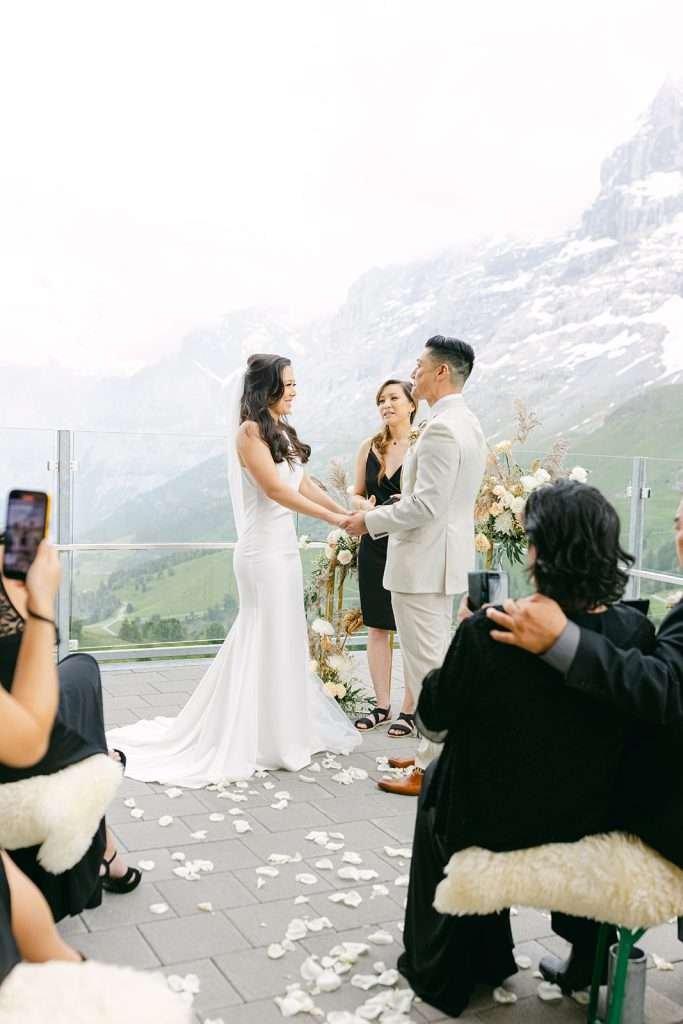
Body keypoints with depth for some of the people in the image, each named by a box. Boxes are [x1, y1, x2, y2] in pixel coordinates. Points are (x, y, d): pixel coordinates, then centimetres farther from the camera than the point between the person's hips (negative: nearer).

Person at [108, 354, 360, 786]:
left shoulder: (282, 431, 13)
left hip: (285, 546, 8)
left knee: (284, 636, 13)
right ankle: (267, 739, 11)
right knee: (268, 639, -1)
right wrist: (332, 518, -16)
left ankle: (287, 727, 25)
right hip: (264, 549, -8)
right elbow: (275, 489, -19)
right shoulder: (250, 431, -12)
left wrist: (347, 512, 5)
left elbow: (305, 484, 13)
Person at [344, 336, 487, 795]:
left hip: (424, 562, -11)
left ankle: (431, 772, 6)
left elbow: (427, 505, -24)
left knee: (427, 666, -3)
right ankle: (434, 752, 30)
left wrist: (370, 521, -12)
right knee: (435, 661, 18)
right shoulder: (469, 424, 13)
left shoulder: (441, 429, -20)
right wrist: (382, 514, 17)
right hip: (444, 559, 11)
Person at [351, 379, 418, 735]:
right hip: (374, 545, 5)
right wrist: (364, 505, -7)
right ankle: (382, 705, 21)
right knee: (377, 627, 10)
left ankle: (409, 710, 12)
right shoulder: (369, 447, 8)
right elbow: (356, 494, 14)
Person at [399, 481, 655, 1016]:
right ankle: (484, 958, 44)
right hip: (592, 828, 4)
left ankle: (440, 968, 41)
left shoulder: (486, 632, -27)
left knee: (439, 779, 29)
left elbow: (433, 723, -11)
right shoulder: (638, 632, -14)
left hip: (493, 829, -3)